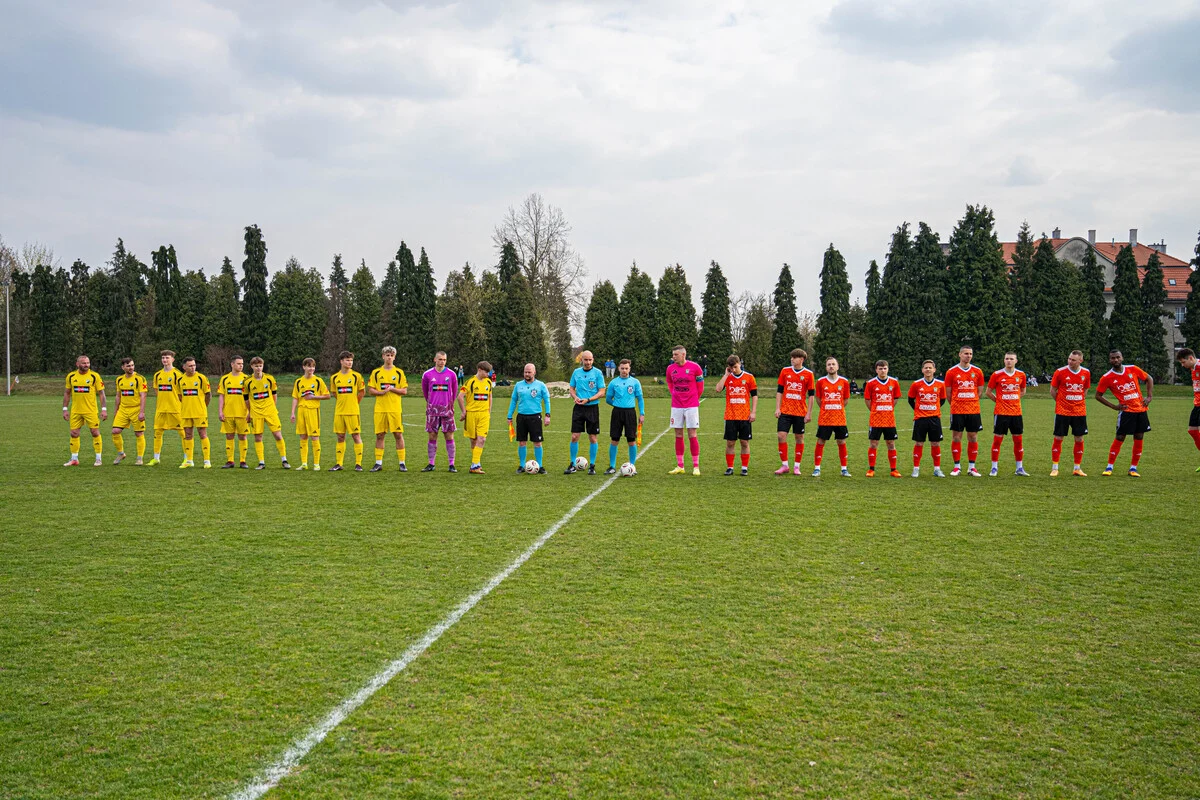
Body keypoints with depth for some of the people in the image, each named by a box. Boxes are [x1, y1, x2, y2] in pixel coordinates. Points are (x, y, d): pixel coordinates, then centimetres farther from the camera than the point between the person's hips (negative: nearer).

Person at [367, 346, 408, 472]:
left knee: (398, 435, -2)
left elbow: (404, 391, 2)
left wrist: (392, 389, -14)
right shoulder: (376, 372, 8)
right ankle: (378, 463, 11)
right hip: (380, 409, 1)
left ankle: (402, 463, 4)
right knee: (379, 435, 3)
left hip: (395, 409, -1)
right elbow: (370, 390, 5)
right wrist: (381, 392, -13)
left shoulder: (399, 372, 5)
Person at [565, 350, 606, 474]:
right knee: (574, 437, 0)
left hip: (592, 408, -2)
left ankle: (592, 465, 13)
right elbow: (571, 388, 13)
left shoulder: (597, 373, -4)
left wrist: (588, 400, -18)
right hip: (578, 408, 2)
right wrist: (575, 397, -8)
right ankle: (572, 465, 10)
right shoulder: (576, 372, 6)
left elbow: (601, 392, -7)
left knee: (593, 438, 3)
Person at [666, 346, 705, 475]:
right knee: (678, 435, 6)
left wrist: (694, 399, 10)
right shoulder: (670, 369, 3)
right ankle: (680, 466, 12)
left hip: (691, 406, -3)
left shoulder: (694, 367, -7)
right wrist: (676, 396, 12)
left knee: (692, 435, -3)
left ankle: (696, 466, 3)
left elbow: (700, 386, 4)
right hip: (676, 406, 3)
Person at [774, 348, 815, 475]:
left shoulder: (808, 374, 0)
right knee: (781, 435, -6)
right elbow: (779, 390, 8)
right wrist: (777, 408, 0)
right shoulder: (785, 371, 5)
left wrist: (809, 413, -3)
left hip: (800, 412, -1)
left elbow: (811, 394, 1)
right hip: (785, 411, 1)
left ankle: (797, 466, 14)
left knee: (799, 437, 4)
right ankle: (784, 465, 4)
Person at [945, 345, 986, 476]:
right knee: (956, 438, 1)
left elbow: (979, 391, 14)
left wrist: (971, 403, 11)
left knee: (973, 438, 4)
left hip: (974, 410, 2)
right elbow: (948, 392, 5)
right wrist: (956, 405, 8)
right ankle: (957, 467, 9)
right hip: (957, 411, -2)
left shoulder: (977, 371, 6)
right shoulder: (951, 372, -1)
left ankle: (971, 467, 11)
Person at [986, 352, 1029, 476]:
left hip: (1016, 412, 3)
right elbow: (989, 392, 4)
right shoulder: (997, 375, -4)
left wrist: (1013, 400, 8)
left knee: (1018, 439, 6)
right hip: (1001, 412, -3)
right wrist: (1000, 400, 1)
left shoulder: (1021, 375, 6)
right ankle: (994, 468, 6)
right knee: (997, 439, -2)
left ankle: (1020, 468, 15)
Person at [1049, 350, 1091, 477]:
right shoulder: (1060, 372, -8)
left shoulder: (1086, 373, 1)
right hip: (1062, 411, -3)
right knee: (1058, 438, -1)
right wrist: (1062, 402, 5)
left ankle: (1077, 468, 17)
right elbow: (1052, 390, 2)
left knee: (1079, 439, 6)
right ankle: (1054, 468, 8)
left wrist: (1080, 402, 9)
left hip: (1080, 411, 3)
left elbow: (1085, 390, 16)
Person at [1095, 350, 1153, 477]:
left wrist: (1149, 397, 3)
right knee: (1120, 438, -6)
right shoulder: (1107, 378, -7)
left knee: (1139, 438, 4)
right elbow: (1098, 395, 2)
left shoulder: (1133, 369, 0)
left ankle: (1133, 468, 13)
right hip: (1126, 411, -3)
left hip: (1141, 409, 3)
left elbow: (1149, 379, 14)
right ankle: (1109, 467, 2)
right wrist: (1113, 406, -6)